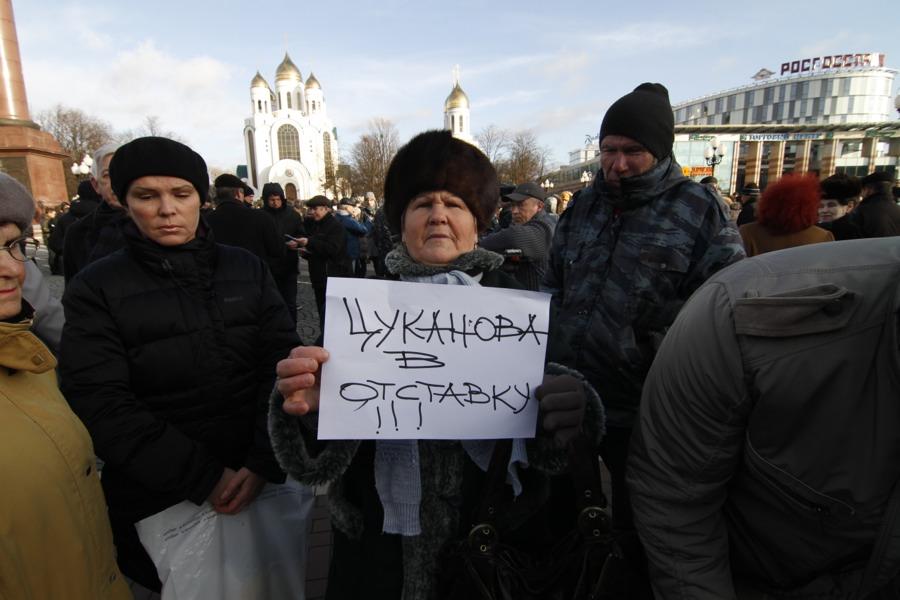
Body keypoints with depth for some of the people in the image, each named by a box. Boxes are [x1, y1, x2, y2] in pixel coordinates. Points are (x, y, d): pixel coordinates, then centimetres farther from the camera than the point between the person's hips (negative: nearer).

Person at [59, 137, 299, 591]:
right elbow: (103, 407, -13)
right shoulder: (96, 289, -6)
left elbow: (282, 364, -7)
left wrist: (264, 463, -17)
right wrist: (204, 478, -18)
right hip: (160, 501, -2)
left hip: (260, 479, 2)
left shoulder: (247, 269, -1)